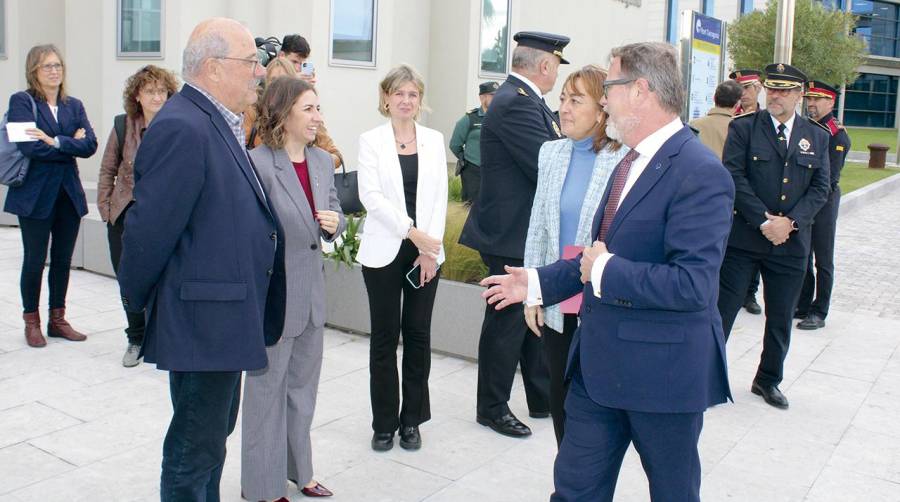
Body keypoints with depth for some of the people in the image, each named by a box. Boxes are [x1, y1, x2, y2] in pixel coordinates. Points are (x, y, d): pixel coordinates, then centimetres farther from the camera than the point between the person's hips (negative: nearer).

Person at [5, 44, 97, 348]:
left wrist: (55, 142, -16)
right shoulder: (21, 102, -3)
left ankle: (57, 320, 22)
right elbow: (29, 147, -16)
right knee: (35, 260, 3)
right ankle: (32, 322, 18)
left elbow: (90, 145, -4)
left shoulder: (74, 106, 10)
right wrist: (71, 145, -8)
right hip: (35, 194, -4)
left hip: (69, 193, 4)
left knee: (63, 260, 10)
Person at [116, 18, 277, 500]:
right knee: (194, 451, 5)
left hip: (223, 319, 10)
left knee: (215, 431, 24)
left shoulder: (218, 124, 10)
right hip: (202, 321, -10)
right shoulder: (182, 128, -21)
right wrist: (137, 306, -8)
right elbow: (149, 230, -20)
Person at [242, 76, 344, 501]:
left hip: (311, 291, 7)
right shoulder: (258, 164, -18)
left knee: (303, 386, 20)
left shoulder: (323, 161, 4)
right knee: (267, 388, 9)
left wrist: (335, 222, -11)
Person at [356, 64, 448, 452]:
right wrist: (411, 232, -16)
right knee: (385, 336, 4)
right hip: (385, 251, -2)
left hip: (426, 250, 2)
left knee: (418, 334, 6)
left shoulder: (434, 140, 8)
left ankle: (412, 420, 19)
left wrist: (429, 249, -6)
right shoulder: (371, 141, 1)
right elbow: (371, 196, -9)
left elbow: (439, 196, 4)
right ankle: (384, 423, 16)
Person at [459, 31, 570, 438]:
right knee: (507, 323, 4)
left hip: (529, 234, 10)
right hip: (512, 235, -10)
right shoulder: (516, 104, -21)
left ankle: (543, 398, 33)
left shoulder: (524, 99, 11)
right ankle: (492, 409, 20)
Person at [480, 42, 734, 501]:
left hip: (663, 371, -8)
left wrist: (605, 272, -19)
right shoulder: (630, 163, 11)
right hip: (600, 361, 8)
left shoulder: (700, 173, -20)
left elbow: (691, 284, -29)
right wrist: (538, 282, 17)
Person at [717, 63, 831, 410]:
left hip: (792, 242, 3)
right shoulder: (743, 128, -2)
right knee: (723, 307, 0)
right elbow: (734, 177, -10)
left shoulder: (817, 137, 8)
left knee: (781, 317, 13)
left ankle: (768, 380, 29)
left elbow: (820, 187, 3)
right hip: (743, 238, -3)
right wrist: (764, 221, -17)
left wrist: (790, 221, -12)